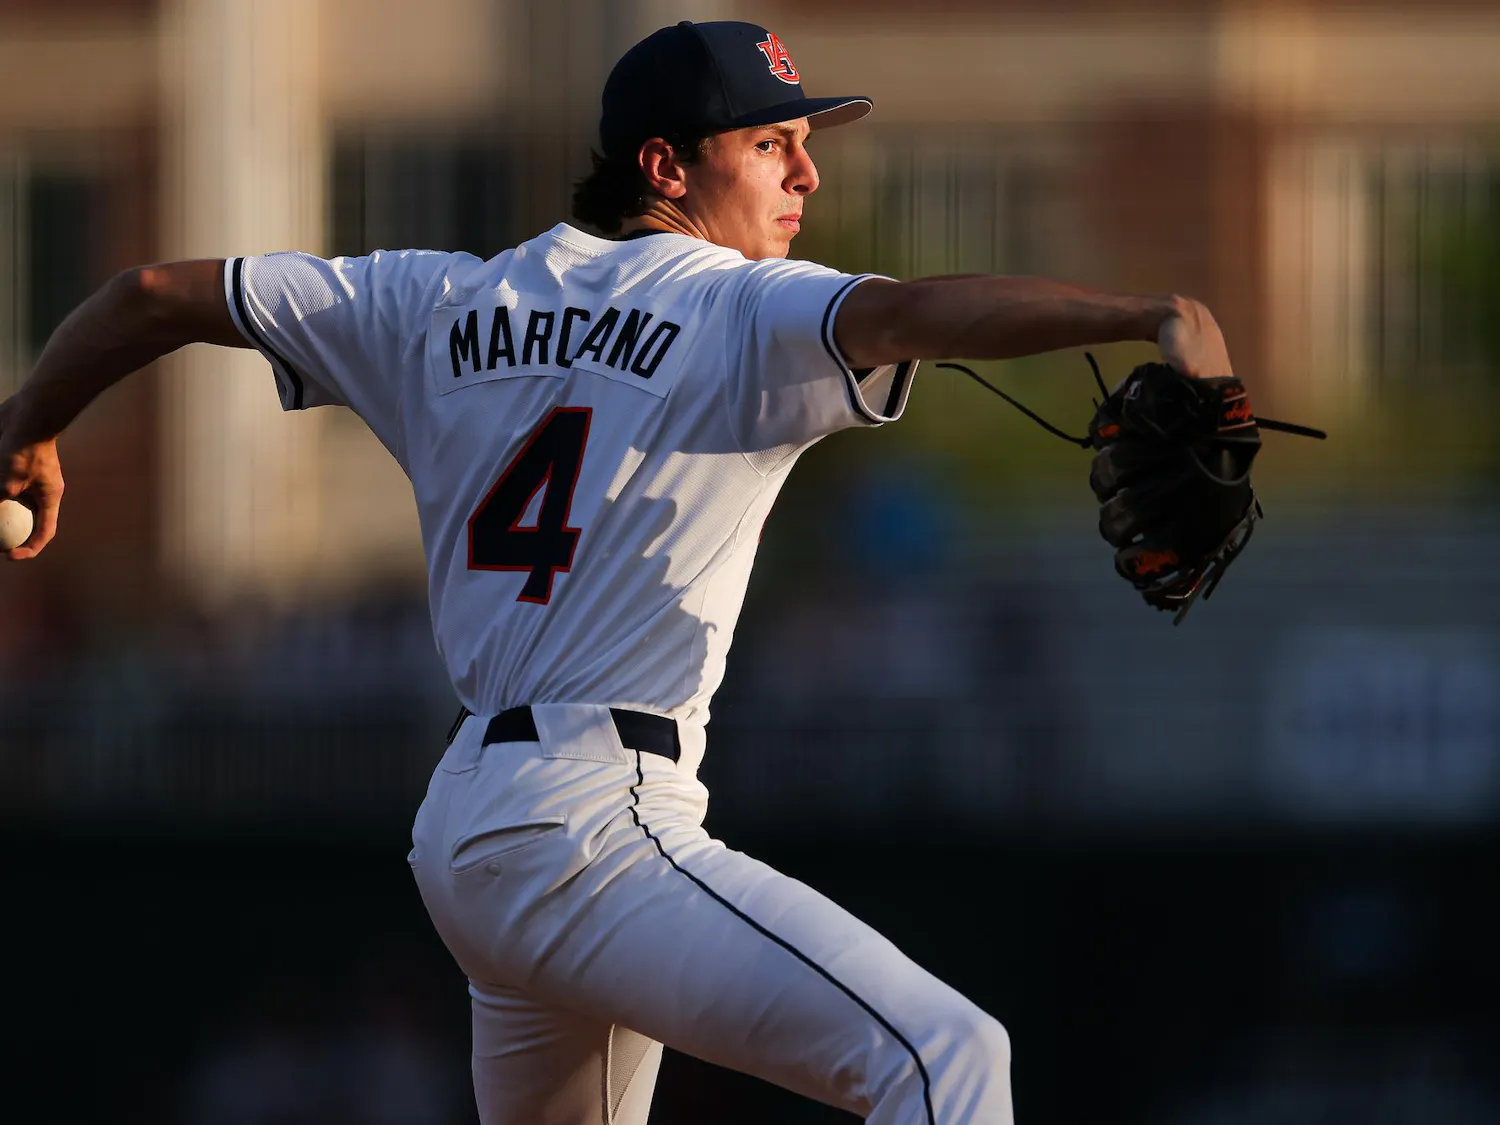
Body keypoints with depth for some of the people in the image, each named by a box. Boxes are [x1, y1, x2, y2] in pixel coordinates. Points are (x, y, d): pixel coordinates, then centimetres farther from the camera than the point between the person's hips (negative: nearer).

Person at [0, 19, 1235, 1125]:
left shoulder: (443, 306, 16)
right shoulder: (738, 313, -4)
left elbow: (158, 293, 20)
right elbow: (912, 310, -24)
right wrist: (1153, 318, -37)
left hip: (459, 826, 9)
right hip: (588, 829, -9)